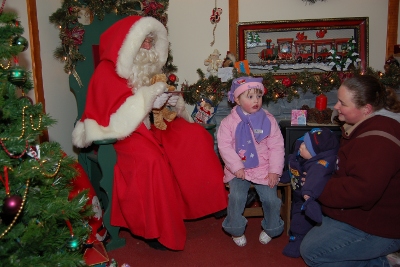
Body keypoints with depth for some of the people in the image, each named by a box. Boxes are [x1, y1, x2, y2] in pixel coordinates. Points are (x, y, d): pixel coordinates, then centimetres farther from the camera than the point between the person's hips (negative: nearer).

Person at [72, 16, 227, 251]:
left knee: (196, 135, -10)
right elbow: (116, 114, -18)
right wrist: (149, 94, -22)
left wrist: (171, 97, -1)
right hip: (125, 132, -7)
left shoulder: (149, 68, 11)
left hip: (153, 124, 7)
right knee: (151, 159, -36)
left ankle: (206, 199, -1)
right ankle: (157, 229, -20)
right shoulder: (107, 73, -9)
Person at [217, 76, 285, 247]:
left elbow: (276, 146, -2)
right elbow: (224, 145, -8)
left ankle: (270, 229, 20)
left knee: (270, 198, -11)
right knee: (236, 196, -20)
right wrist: (236, 167, -16)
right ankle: (236, 230, 6)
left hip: (264, 169, 1)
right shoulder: (229, 121, -4)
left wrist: (274, 170, -9)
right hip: (239, 170, -1)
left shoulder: (268, 120, -2)